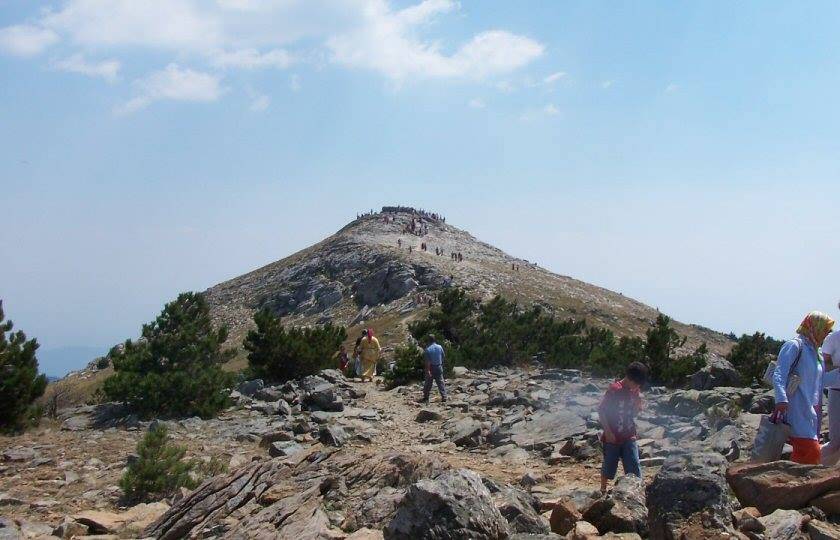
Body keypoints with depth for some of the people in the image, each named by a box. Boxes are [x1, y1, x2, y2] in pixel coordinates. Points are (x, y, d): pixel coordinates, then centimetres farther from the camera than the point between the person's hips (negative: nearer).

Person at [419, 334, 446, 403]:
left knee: (428, 384, 7)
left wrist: (428, 370, -17)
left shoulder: (427, 349, -14)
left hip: (431, 368, -3)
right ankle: (444, 397, 7)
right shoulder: (440, 347, -3)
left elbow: (427, 361, -17)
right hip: (439, 367, 3)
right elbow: (443, 356, 7)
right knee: (441, 382, 9)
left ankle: (426, 398, 14)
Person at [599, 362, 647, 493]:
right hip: (612, 437, -4)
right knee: (609, 466, 12)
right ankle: (603, 490, 32)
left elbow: (635, 413, 10)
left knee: (634, 467, 0)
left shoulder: (635, 390, 0)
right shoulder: (614, 390, -18)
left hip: (629, 437, 4)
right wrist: (608, 432, -17)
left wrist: (638, 401, -11)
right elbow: (601, 410, -15)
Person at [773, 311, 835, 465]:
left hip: (811, 412, 9)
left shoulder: (815, 352, 22)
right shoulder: (795, 345, -6)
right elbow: (779, 374, -18)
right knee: (811, 452, -17)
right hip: (797, 410, -9)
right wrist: (781, 399, -31)